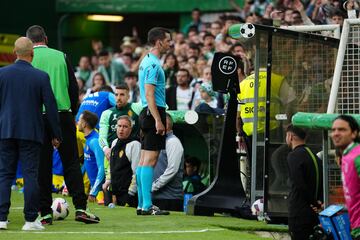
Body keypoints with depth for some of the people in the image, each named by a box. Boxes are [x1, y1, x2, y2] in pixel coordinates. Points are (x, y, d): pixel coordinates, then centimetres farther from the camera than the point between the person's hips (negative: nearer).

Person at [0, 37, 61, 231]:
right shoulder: (41, 77, -4)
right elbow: (51, 107, -2)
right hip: (31, 133, -1)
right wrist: (56, 135, 7)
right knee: (30, 175, 1)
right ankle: (30, 220, 0)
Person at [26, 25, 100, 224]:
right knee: (71, 163, 4)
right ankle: (80, 208, -4)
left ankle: (45, 212, 4)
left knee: (42, 165, 4)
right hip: (63, 115, 1)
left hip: (38, 117, -1)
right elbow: (73, 86, 6)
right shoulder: (61, 56, 6)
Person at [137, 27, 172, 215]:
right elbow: (149, 95, -20)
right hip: (154, 114, -10)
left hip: (147, 114, 10)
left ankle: (142, 204, 11)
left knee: (144, 160, 9)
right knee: (150, 160, -11)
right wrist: (158, 120, -22)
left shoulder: (147, 61, 17)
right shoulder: (153, 64, -14)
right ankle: (147, 206, -13)